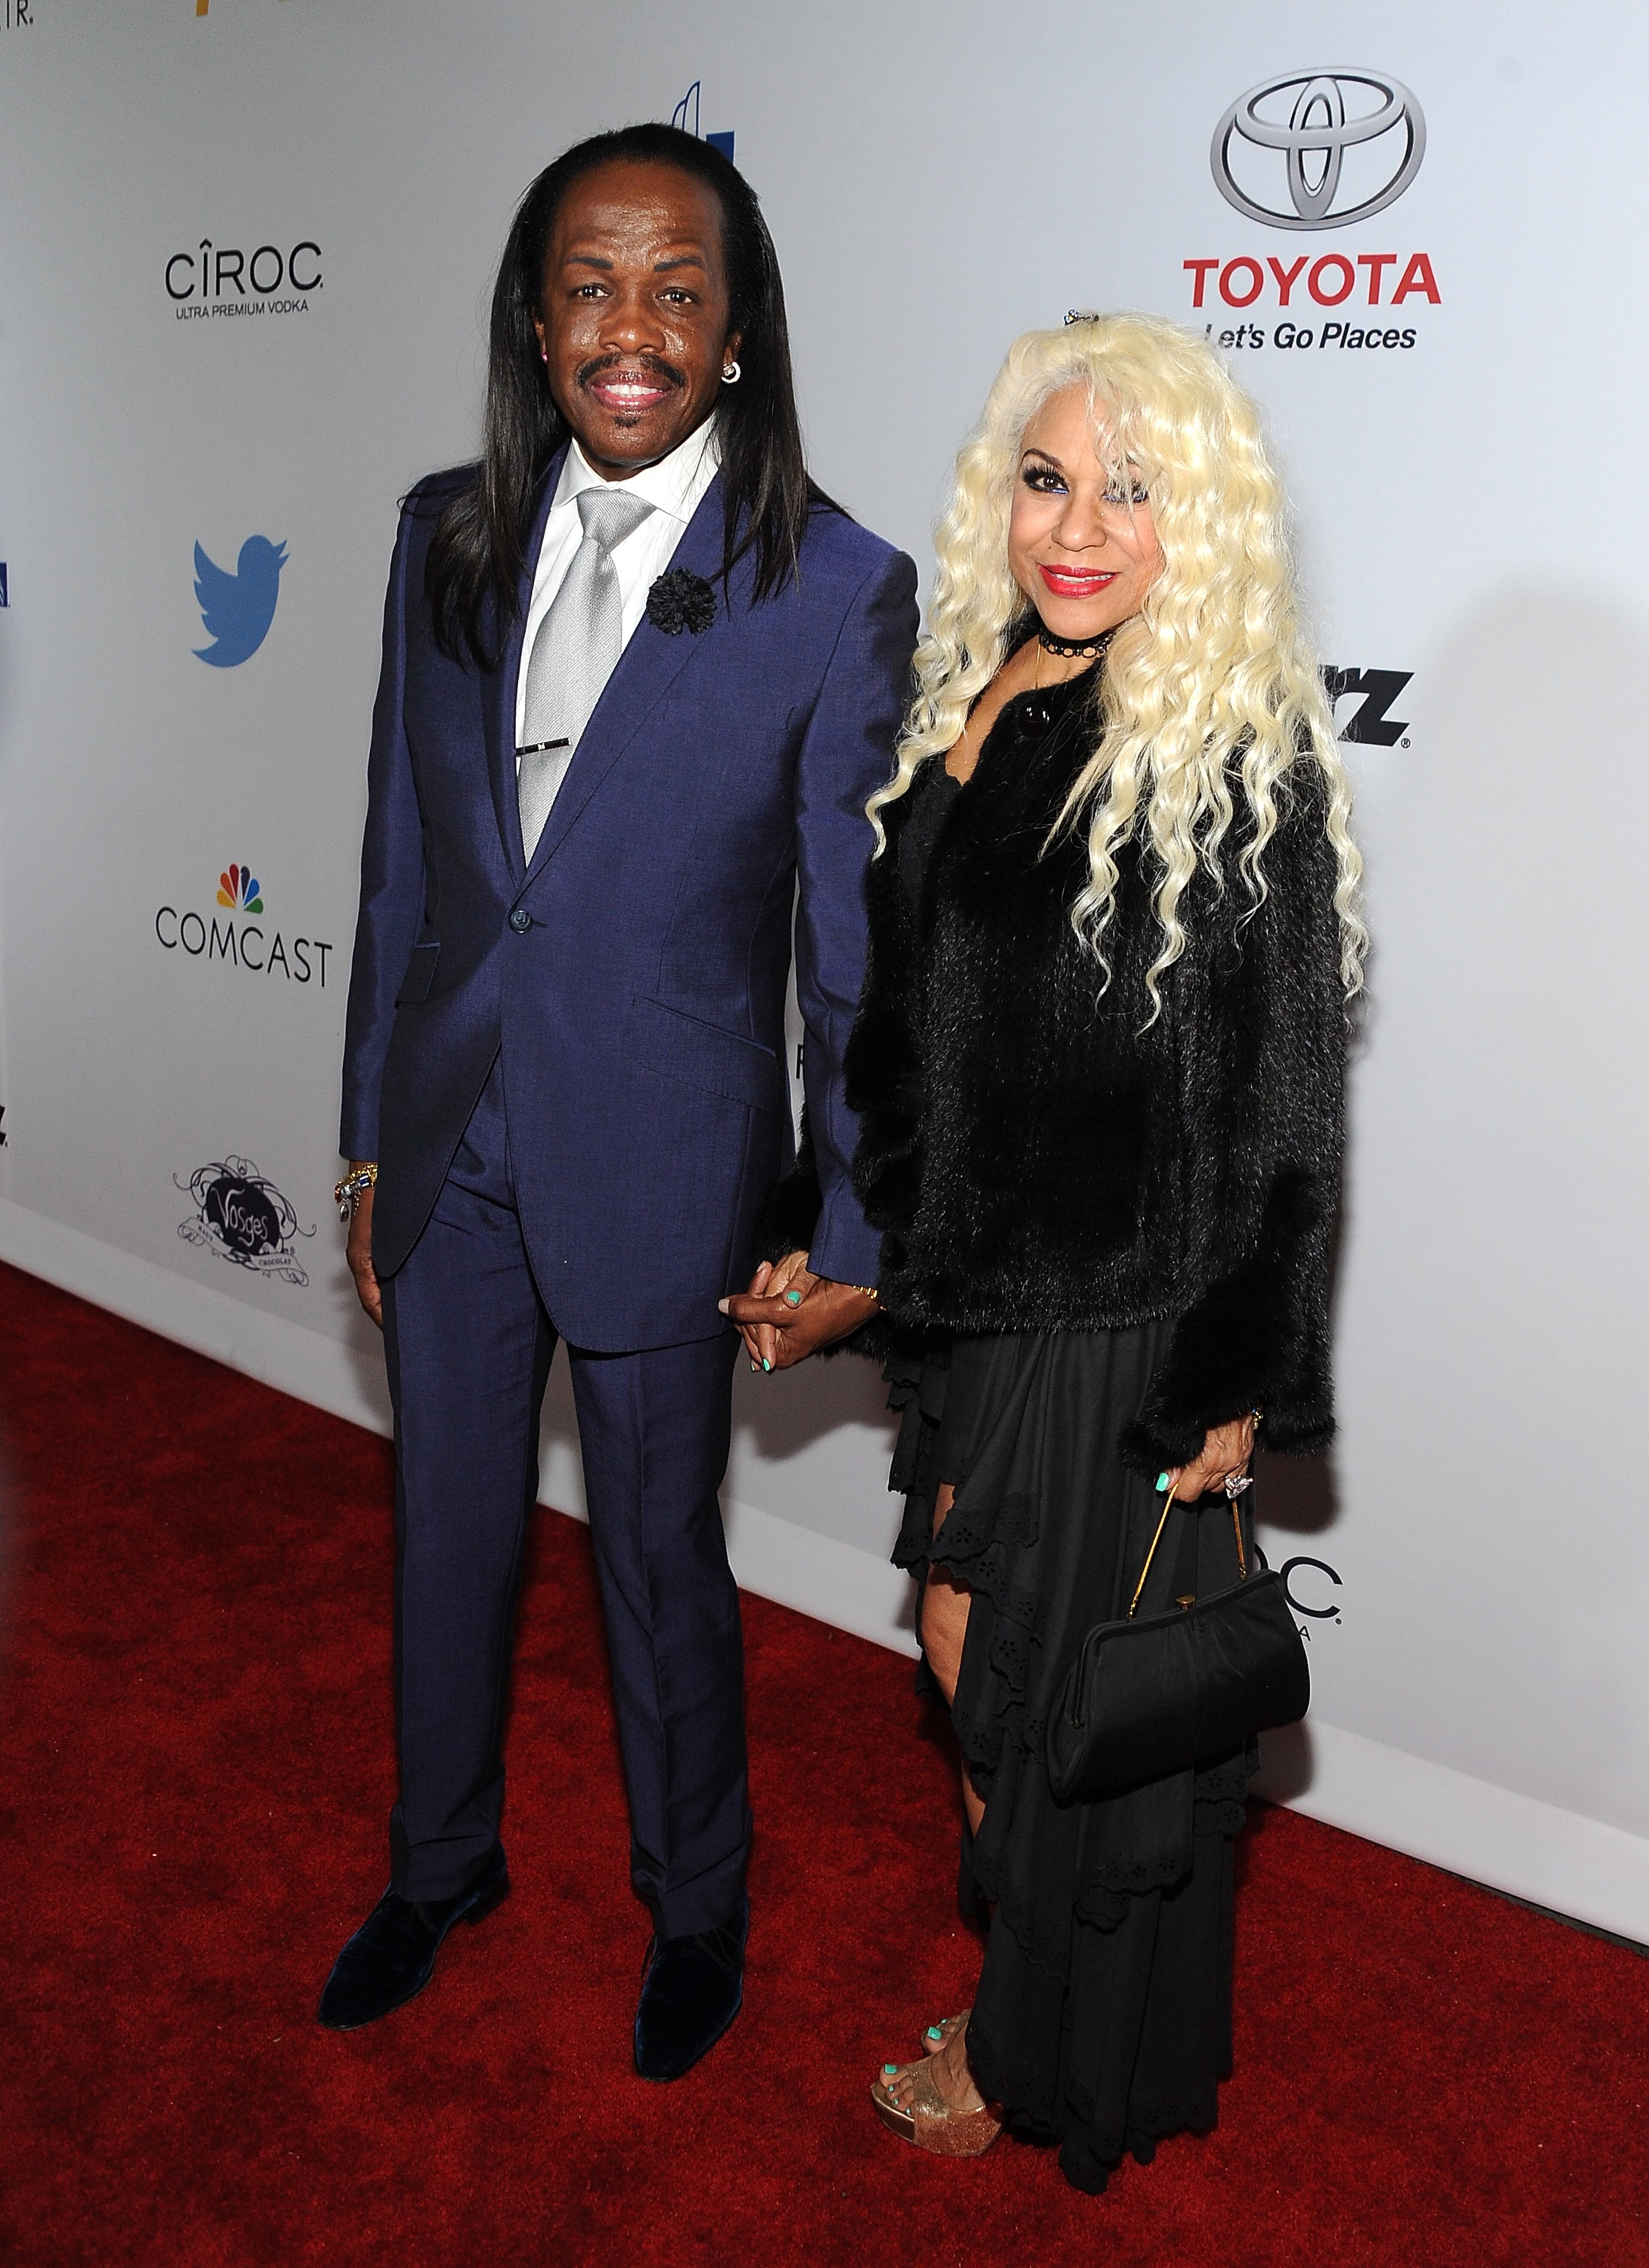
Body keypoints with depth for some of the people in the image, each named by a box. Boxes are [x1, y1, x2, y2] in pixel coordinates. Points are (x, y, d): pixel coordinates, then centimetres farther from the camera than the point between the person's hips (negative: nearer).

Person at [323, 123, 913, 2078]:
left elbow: (854, 941, -9)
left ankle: (695, 1907, 42)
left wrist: (852, 1232, -6)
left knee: (659, 1556, 14)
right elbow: (401, 862, 7)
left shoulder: (838, 591, -12)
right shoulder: (449, 539, 1)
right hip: (449, 1136, 4)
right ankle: (441, 1863, 48)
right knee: (446, 1532, 20)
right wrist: (369, 1138, 9)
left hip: (655, 1156, -4)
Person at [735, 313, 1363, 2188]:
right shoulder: (965, 700, 4)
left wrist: (1236, 1384, -14)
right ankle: (1026, 1981, 45)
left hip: (1129, 1321, -6)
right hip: (971, 1297, 7)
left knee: (1075, 1687, 11)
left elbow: (1282, 1099, -15)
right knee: (971, 1648, 19)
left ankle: (1058, 2064, 38)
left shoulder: (1236, 758, -16)